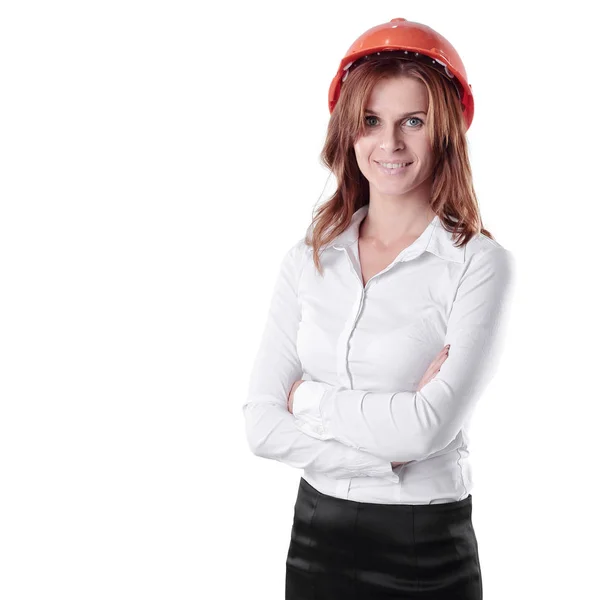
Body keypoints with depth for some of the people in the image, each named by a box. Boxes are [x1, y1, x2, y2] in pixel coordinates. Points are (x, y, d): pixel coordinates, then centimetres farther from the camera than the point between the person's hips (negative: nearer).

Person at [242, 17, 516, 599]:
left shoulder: (480, 263, -12)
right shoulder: (307, 261, 0)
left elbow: (429, 426, -22)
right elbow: (262, 426, -6)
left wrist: (307, 396, -10)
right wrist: (391, 455, -17)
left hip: (427, 550, -3)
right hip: (316, 534, 4)